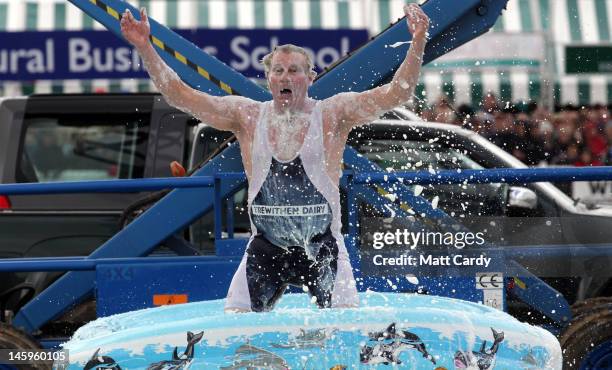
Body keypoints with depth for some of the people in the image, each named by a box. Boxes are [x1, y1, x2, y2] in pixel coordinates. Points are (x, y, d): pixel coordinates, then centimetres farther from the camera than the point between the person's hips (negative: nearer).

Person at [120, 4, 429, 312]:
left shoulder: (332, 115, -4)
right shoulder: (247, 116, 1)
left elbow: (397, 93, -13)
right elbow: (180, 96, -1)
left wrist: (418, 43, -26)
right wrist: (144, 47, -9)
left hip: (321, 248, -2)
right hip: (265, 249, 2)